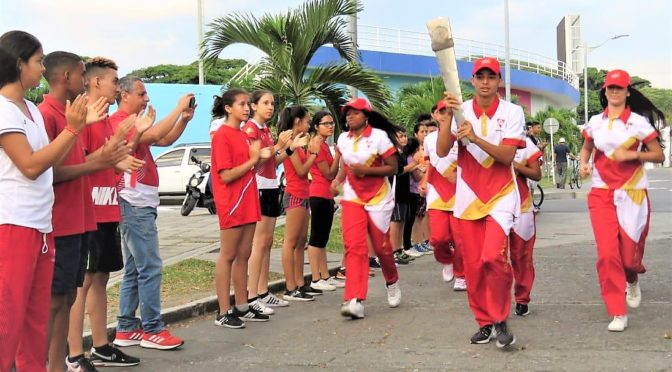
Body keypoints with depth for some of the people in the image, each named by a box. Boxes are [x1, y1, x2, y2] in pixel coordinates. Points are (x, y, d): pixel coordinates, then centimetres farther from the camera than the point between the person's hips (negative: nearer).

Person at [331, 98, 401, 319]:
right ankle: (355, 300, -20)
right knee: (353, 246, -13)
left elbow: (392, 168, -13)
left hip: (378, 198, -3)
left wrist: (366, 170, -25)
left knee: (382, 246, 7)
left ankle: (392, 283, 39)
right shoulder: (343, 139, 3)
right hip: (352, 197, 3)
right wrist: (338, 179, -2)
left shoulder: (379, 136, -13)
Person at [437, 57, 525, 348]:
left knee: (494, 256, -20)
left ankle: (500, 320, -2)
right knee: (473, 265, 4)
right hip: (468, 196, 3)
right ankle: (485, 322, 21)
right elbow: (442, 151, -10)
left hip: (501, 195, -2)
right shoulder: (460, 111, 1)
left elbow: (507, 155, -14)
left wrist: (476, 138, -27)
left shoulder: (512, 112, -3)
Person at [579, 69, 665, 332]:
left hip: (633, 193, -2)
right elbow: (586, 147, 23)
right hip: (601, 193, 2)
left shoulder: (638, 122, -4)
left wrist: (633, 154, -17)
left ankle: (632, 280, 40)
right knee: (607, 253, -10)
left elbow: (659, 155, -2)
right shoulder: (595, 122, 6)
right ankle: (618, 314, -2)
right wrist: (583, 163, 3)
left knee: (629, 255, 1)